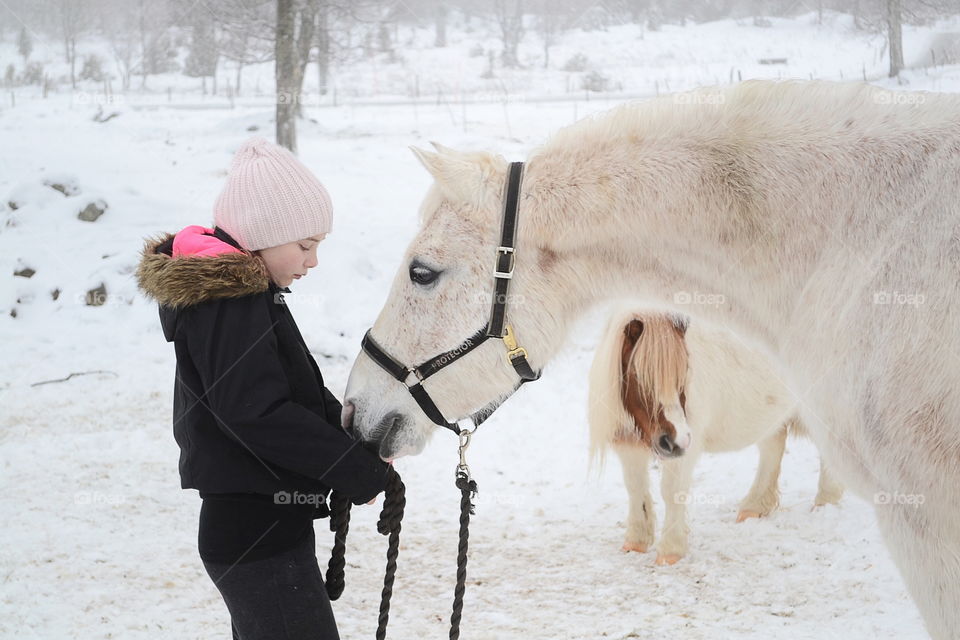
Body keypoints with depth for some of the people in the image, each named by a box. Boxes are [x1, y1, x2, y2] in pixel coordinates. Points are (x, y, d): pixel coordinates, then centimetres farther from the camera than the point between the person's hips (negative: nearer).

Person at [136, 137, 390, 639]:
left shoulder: (243, 290, 15)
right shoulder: (232, 302, -18)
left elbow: (301, 393, 19)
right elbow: (257, 413, -26)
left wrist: (353, 436, 2)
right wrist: (359, 471, -19)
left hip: (245, 528, 11)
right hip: (258, 536, -11)